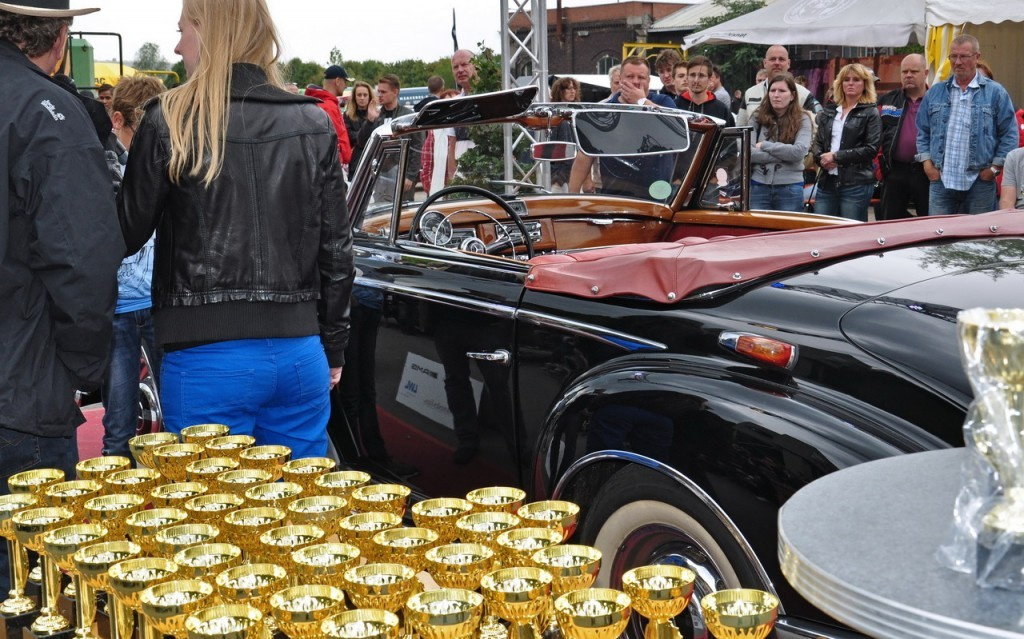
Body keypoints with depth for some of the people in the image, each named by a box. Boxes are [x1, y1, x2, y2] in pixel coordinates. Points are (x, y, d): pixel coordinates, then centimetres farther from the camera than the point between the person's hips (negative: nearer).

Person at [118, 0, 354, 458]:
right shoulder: (315, 125, 4)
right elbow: (336, 251, 7)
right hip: (298, 352, 4)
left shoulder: (169, 122, -6)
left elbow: (126, 234, 2)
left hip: (207, 357, -3)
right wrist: (332, 349, 17)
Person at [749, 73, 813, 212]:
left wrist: (764, 146, -7)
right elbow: (747, 152, -6)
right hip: (758, 186, 1)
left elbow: (799, 152, -13)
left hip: (790, 189, -1)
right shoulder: (758, 117, 5)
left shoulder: (802, 120, 2)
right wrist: (783, 155, -9)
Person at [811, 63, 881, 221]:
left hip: (856, 184, -5)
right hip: (827, 182, 5)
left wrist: (837, 156, -12)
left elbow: (871, 148, -8)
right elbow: (817, 143, 16)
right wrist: (821, 158, -7)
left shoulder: (870, 113, 2)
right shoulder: (829, 112, 18)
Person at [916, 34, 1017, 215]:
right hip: (941, 180, 2)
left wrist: (995, 167, -5)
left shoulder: (995, 93, 3)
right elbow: (922, 131, 15)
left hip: (979, 182, -2)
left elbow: (1009, 134, 2)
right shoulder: (935, 93, 12)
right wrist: (927, 162, 3)